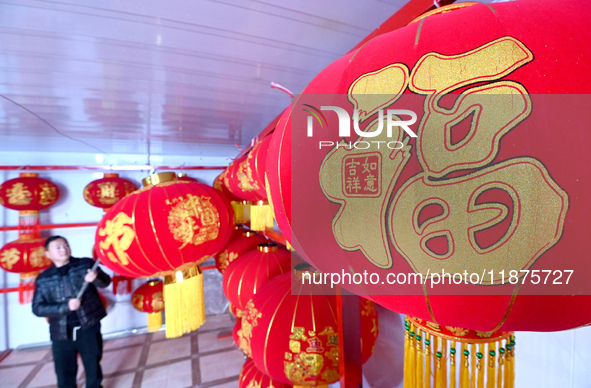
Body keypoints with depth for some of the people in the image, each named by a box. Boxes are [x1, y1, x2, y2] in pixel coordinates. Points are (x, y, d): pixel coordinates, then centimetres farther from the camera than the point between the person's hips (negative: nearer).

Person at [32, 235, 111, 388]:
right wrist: (65, 307, -17)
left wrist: (96, 278, -33)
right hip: (61, 334, 1)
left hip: (88, 328, -1)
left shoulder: (86, 264, -3)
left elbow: (105, 282, -10)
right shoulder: (43, 279, 1)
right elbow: (37, 308, -1)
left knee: (93, 369, 13)